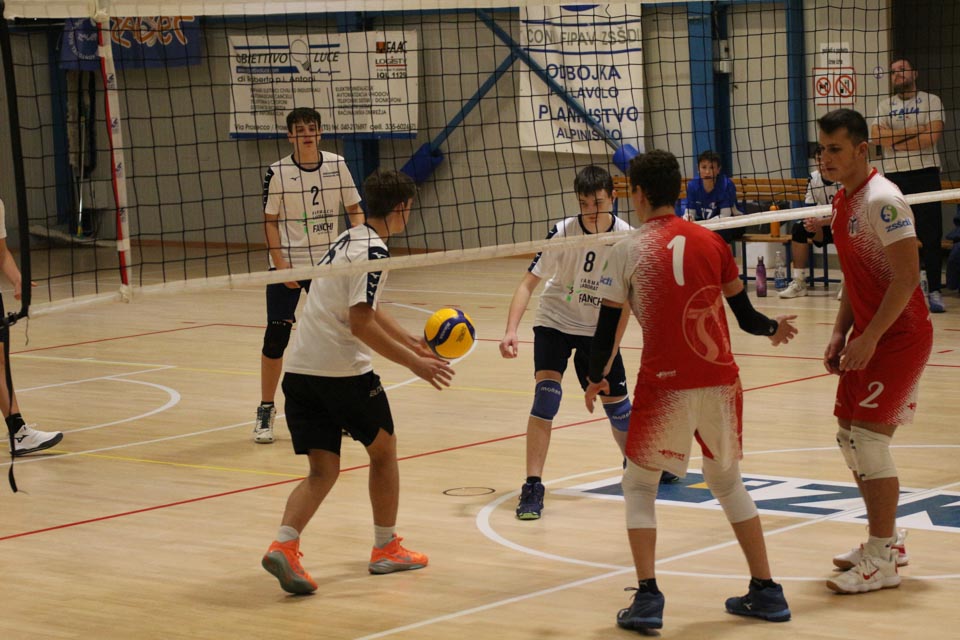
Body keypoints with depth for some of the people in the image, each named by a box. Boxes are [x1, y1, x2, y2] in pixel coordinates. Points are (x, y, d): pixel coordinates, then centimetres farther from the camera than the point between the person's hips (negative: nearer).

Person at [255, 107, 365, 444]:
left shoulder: (337, 165, -1)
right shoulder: (277, 173, -8)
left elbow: (354, 209, 7)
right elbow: (270, 222, -6)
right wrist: (280, 264, -13)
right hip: (287, 265, -3)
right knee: (276, 337, -4)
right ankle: (266, 410, 8)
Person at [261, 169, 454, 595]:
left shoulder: (349, 239, 17)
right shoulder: (373, 250, -12)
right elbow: (361, 324, -20)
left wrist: (410, 341, 36)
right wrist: (413, 363, -16)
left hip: (301, 369, 8)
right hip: (343, 371, -7)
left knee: (322, 470, 5)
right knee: (383, 450, 14)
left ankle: (284, 545, -16)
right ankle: (386, 550, 24)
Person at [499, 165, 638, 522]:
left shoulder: (626, 237, -16)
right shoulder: (563, 233, -22)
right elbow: (529, 282, -22)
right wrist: (511, 331, -33)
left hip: (600, 328, 2)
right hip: (555, 321, -2)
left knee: (616, 403, 6)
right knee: (546, 391, -22)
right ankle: (533, 488, -18)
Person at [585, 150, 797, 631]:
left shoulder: (628, 251, -3)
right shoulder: (711, 241, 6)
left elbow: (607, 325, 0)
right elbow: (745, 315, 10)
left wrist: (596, 379, 16)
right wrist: (774, 329, 31)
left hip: (664, 385, -4)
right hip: (721, 380, 4)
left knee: (639, 485, 12)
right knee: (726, 480, 21)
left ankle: (647, 598, -1)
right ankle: (766, 592, 21)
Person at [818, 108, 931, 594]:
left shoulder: (882, 200, -18)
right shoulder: (843, 201, 10)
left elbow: (907, 277, -23)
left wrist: (869, 338, -24)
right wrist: (840, 334, 9)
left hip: (900, 335, -9)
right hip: (868, 336, 10)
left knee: (869, 439, -12)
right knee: (850, 438, 12)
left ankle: (881, 562, -4)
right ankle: (886, 542, 26)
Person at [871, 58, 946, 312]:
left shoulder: (931, 101, 5)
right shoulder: (885, 105, 14)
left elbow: (933, 136, -10)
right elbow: (876, 136, -3)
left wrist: (894, 139, -5)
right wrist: (914, 131, -10)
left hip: (925, 172, -3)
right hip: (894, 175, 3)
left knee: (930, 235, -4)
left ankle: (934, 291, -1)